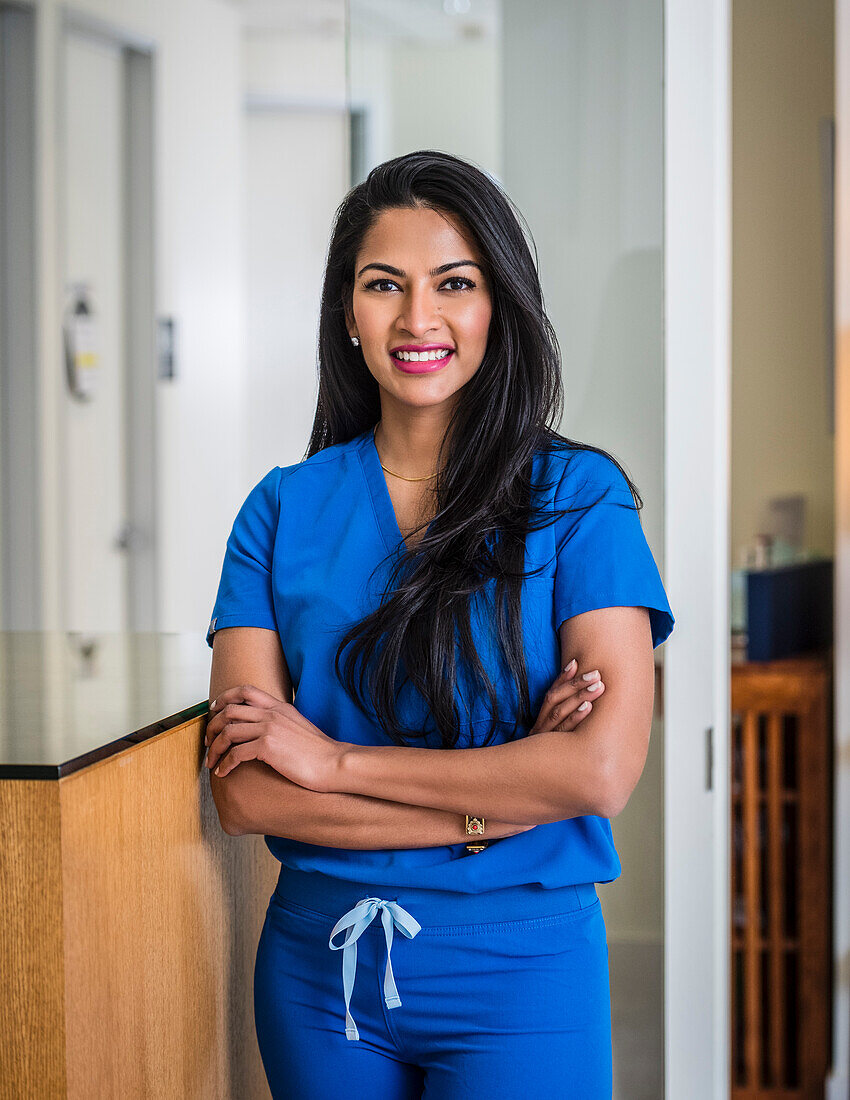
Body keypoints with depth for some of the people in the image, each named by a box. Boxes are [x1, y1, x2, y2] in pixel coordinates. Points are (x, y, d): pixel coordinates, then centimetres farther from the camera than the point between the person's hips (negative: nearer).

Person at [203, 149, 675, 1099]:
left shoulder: (577, 495, -6)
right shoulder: (284, 508, 0)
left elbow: (603, 770, -18)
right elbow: (242, 794, -8)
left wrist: (334, 759, -14)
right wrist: (490, 804, -17)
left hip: (518, 969, -2)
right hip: (319, 961, 3)